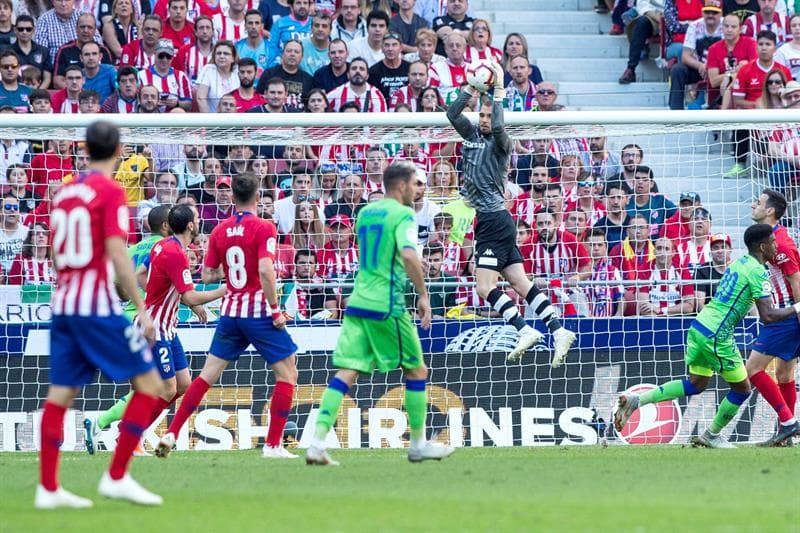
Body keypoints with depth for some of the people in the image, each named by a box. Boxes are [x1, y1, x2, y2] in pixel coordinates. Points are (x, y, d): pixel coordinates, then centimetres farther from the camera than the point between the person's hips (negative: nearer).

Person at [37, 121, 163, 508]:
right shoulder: (111, 192, -8)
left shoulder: (64, 192, 12)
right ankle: (116, 477, -6)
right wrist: (141, 308, -13)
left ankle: (47, 488, 4)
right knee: (149, 385, 0)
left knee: (60, 395, 7)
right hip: (98, 307, -7)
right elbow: (117, 255, -15)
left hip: (63, 305, 7)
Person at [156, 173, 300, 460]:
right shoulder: (263, 228, -10)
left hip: (229, 312, 5)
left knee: (208, 374, 11)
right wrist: (275, 310, -14)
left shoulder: (219, 231, 7)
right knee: (287, 373, 6)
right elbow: (265, 271, -20)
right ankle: (273, 444, 0)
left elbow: (207, 276, 10)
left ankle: (171, 433, 7)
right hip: (258, 312, -5)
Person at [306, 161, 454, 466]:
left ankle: (318, 442, -15)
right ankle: (419, 444, 17)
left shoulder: (365, 213, 16)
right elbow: (409, 255, -22)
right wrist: (423, 295, -16)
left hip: (358, 302, 7)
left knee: (346, 372, -1)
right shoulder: (402, 214, -8)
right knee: (417, 370, 10)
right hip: (387, 306, -7)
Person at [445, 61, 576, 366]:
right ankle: (558, 330, 1)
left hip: (495, 222, -8)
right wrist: (472, 88, -1)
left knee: (485, 287, -13)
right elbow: (452, 114, 8)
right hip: (488, 222, 8)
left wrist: (498, 90, -18)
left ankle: (524, 330, -13)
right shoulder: (473, 136, 13)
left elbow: (498, 127, -26)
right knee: (521, 284, 4)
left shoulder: (500, 143, -6)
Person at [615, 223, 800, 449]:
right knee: (742, 388, 8)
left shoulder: (740, 263, 14)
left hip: (700, 326, 9)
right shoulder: (758, 272, -13)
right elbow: (767, 316, -19)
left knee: (696, 384, 17)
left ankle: (636, 400, 10)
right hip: (716, 335, -9)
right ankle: (712, 436, 21)